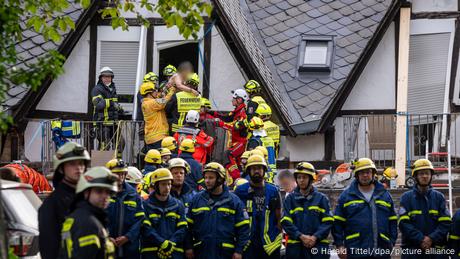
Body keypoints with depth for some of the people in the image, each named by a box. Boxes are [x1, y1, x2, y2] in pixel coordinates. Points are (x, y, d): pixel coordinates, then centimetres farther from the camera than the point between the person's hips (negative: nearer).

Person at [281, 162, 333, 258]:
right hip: (295, 247, 1)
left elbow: (328, 222, 0)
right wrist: (301, 236, -13)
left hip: (318, 245, -1)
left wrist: (315, 237, -13)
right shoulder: (290, 199, 7)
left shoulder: (321, 198, 5)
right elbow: (286, 222, -1)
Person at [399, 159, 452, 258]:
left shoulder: (439, 197, 8)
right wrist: (421, 239, -15)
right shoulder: (406, 197, 3)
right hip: (412, 250, -2)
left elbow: (446, 223, 1)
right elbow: (404, 223, -6)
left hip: (436, 250, 2)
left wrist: (432, 238, -13)